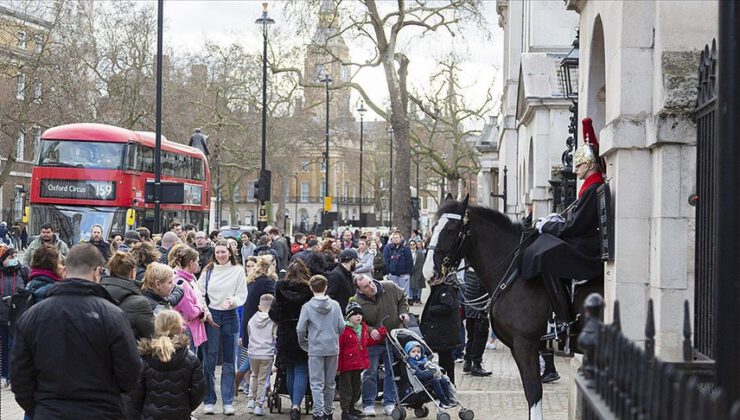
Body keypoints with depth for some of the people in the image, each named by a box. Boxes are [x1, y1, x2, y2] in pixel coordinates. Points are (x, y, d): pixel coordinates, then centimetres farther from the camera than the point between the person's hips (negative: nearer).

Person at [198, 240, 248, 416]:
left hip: (230, 316, 0)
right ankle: (209, 401, 8)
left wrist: (232, 301, -20)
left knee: (229, 360, 5)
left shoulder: (238, 271, 1)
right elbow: (200, 293, 4)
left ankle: (228, 402, 10)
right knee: (209, 360, 1)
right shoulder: (208, 271, 4)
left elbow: (242, 295, 0)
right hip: (211, 315, 0)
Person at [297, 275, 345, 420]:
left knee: (317, 384, -1)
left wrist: (304, 344, 9)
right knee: (330, 383, 14)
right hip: (333, 348, 3)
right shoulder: (335, 305, -2)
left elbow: (300, 329, -8)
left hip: (315, 349, -2)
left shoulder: (307, 307, -7)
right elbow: (341, 326, -2)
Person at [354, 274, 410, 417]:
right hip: (372, 343, -2)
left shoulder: (391, 288, -12)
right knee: (370, 373, 1)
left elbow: (402, 299, 8)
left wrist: (403, 312, -8)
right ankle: (368, 405, 12)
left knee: (392, 372, 7)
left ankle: (389, 403, 17)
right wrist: (370, 330, -27)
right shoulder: (357, 302, -19)